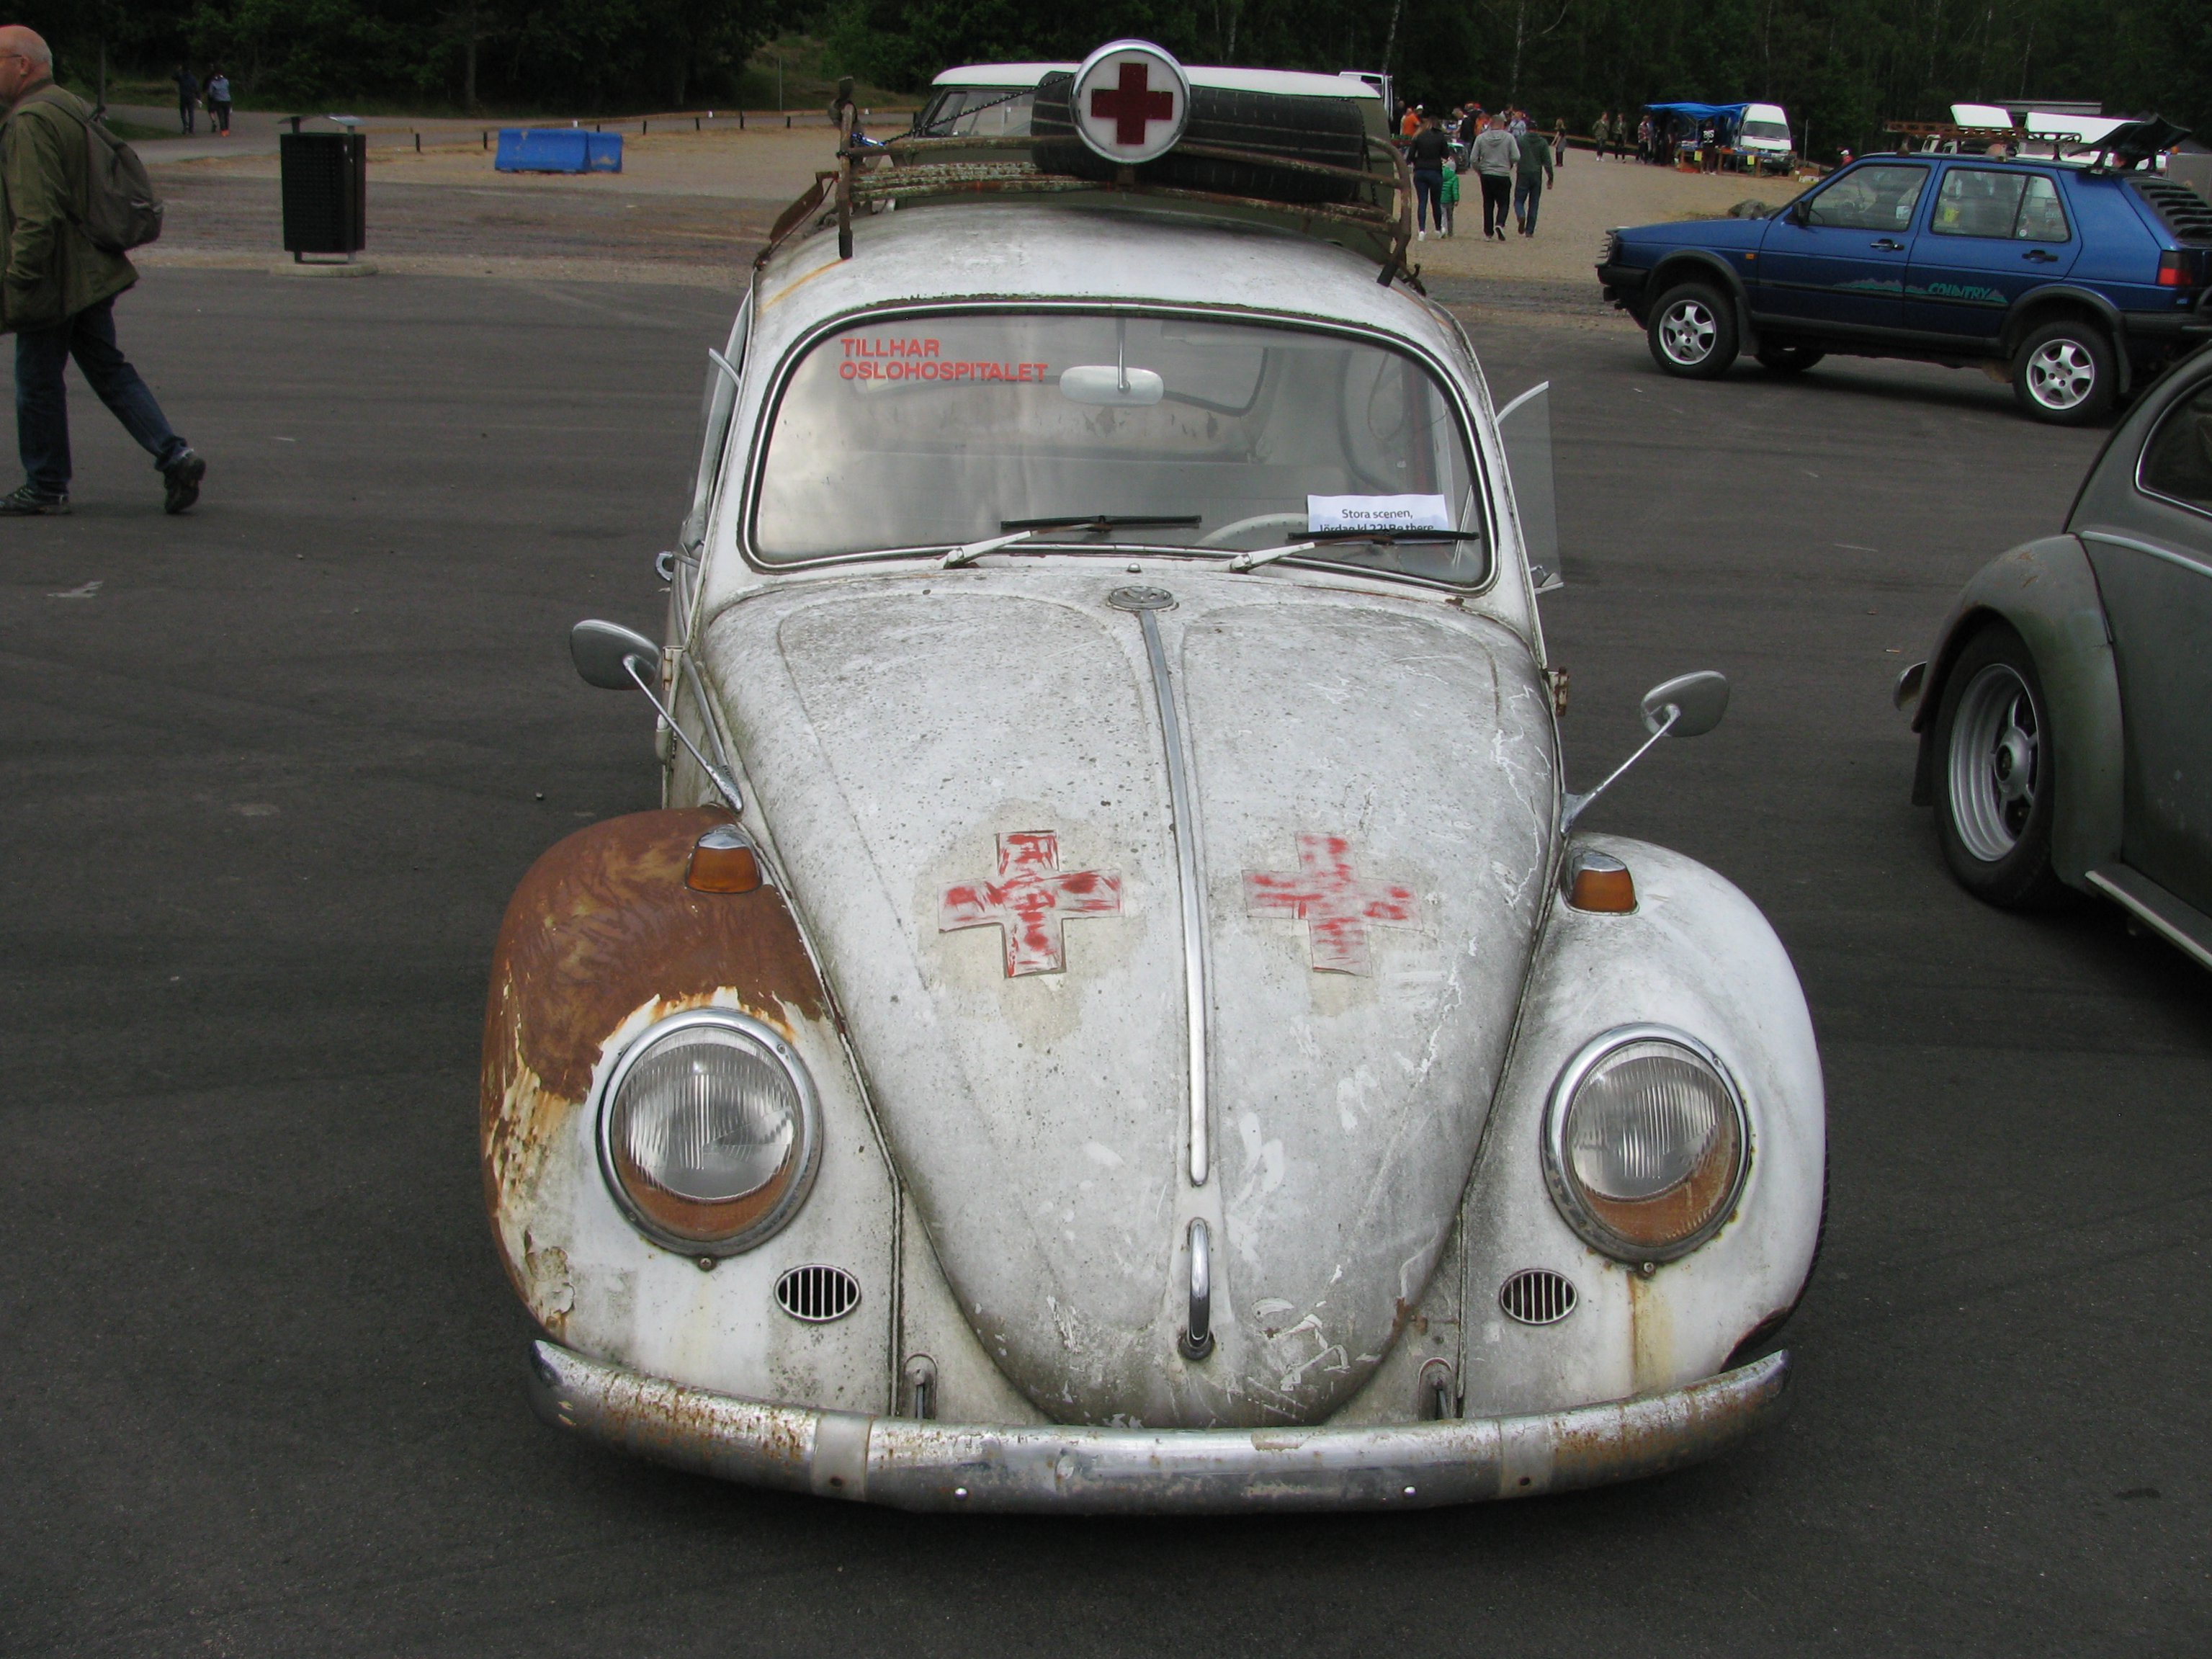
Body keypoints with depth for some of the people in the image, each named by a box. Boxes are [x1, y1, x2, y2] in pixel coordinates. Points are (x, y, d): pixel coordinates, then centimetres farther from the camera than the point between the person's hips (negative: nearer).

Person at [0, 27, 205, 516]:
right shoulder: (73, 109, 13)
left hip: (52, 281, -9)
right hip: (94, 272, 10)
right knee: (109, 369, 13)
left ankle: (45, 488, 13)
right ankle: (174, 454, 3)